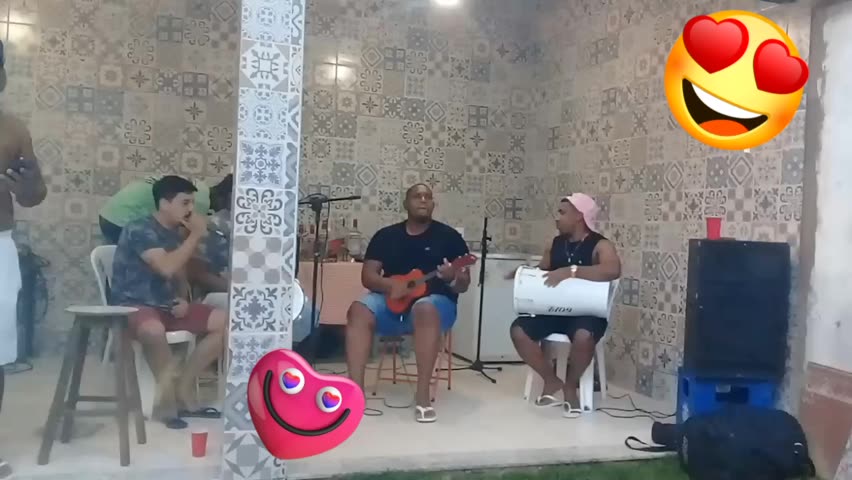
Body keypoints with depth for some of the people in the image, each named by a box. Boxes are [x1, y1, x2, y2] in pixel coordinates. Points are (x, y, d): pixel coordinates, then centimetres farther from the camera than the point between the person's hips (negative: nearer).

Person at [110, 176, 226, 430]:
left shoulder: (177, 234, 10)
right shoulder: (139, 230, -14)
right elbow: (167, 268, -27)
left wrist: (182, 300, -2)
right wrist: (196, 235, -18)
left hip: (167, 305, 8)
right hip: (134, 305, -8)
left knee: (225, 322, -8)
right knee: (153, 330, -42)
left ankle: (183, 388, -5)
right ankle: (170, 392, -17)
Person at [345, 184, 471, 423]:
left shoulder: (449, 236, 4)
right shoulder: (386, 235, 10)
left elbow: (463, 285, 1)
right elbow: (367, 276, 3)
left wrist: (453, 278, -24)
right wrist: (390, 284, -18)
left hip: (435, 301, -2)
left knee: (425, 311, -39)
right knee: (358, 311, -28)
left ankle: (423, 395, -33)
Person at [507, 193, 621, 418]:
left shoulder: (600, 245, -7)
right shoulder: (555, 244, 12)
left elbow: (613, 270, -28)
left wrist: (571, 271, -36)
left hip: (586, 312, -5)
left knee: (583, 336, -38)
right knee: (518, 330, -20)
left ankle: (570, 386, -7)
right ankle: (551, 380, 1)